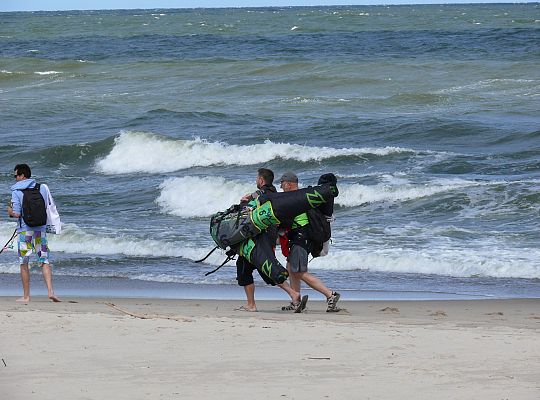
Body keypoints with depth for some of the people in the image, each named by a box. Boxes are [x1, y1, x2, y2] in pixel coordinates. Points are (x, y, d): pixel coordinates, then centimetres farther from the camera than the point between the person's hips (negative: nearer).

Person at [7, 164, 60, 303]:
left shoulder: (16, 191, -7)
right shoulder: (42, 188, 4)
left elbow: (17, 214, -11)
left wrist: (10, 212, 10)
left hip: (25, 230, -3)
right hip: (41, 229, 3)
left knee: (24, 263, 6)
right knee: (44, 261, 4)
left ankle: (26, 296, 9)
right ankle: (50, 291, -10)